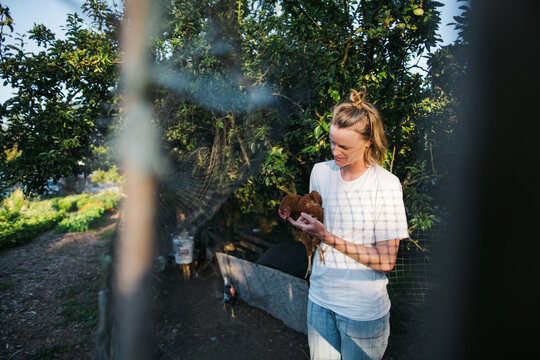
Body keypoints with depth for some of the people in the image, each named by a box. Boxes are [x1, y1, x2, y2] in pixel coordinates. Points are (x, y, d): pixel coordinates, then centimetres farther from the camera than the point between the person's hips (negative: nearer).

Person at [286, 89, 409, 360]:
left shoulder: (386, 185, -16)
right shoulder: (320, 171, -1)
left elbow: (385, 261, -18)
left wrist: (328, 237, -24)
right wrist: (305, 221, -11)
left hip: (364, 308, -4)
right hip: (320, 297, 4)